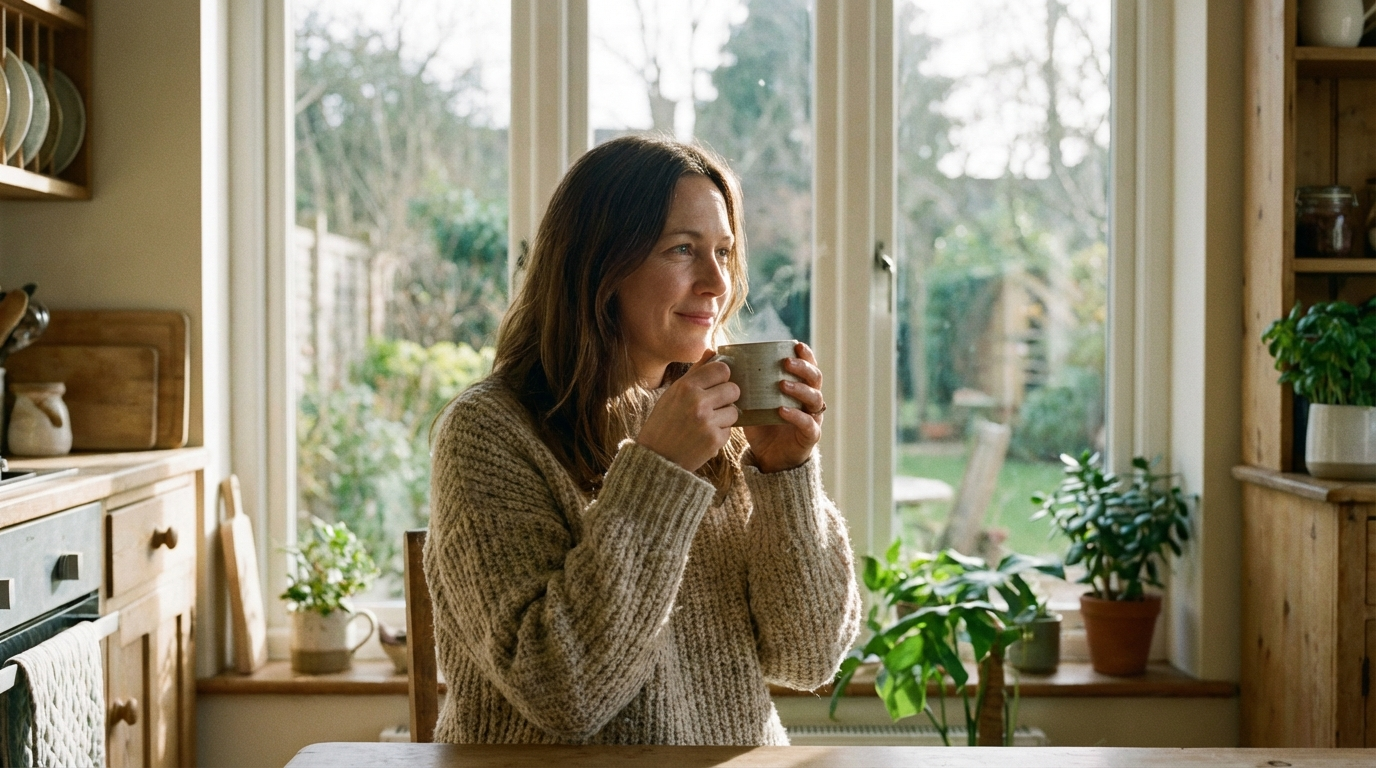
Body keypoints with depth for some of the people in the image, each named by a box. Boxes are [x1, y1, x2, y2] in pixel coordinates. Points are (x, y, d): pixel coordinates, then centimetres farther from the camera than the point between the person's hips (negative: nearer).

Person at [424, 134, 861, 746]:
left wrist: (785, 473, -9)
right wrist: (654, 469, -18)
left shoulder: (725, 427, 6)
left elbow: (808, 657, 2)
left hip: (742, 756, 3)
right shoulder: (489, 431, -8)